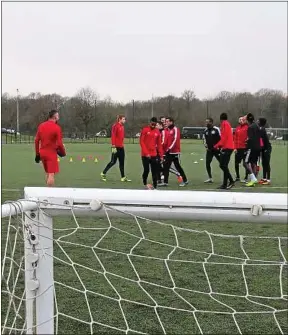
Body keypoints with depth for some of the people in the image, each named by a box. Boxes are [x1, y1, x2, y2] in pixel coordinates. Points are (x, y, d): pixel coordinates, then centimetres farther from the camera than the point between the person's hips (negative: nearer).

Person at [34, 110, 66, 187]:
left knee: (48, 174, 17)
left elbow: (36, 140, 8)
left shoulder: (41, 126, 7)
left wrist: (37, 154, 14)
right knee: (51, 174, -5)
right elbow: (59, 143, -15)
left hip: (42, 152, 7)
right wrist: (63, 153, 2)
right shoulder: (57, 127, -12)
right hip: (51, 153, -7)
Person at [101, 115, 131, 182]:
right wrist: (113, 146, -21)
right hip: (116, 147, -8)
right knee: (113, 161, -2)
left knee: (122, 162, 7)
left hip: (121, 147, 8)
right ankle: (103, 173, 12)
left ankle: (123, 177, 11)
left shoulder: (122, 126, 13)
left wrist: (122, 144, 16)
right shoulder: (115, 126, -12)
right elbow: (113, 136, -17)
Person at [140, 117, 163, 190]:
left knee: (155, 172, 0)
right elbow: (141, 142, -7)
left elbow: (159, 144, 10)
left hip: (154, 155, 3)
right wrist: (146, 153, -14)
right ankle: (145, 183, 21)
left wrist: (161, 155, 5)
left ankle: (155, 187, 4)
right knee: (146, 170, -2)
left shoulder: (157, 132, 7)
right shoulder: (145, 130, -3)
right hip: (145, 155, -3)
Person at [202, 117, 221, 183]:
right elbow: (204, 139, 18)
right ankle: (210, 178, 9)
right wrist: (206, 146, 4)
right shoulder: (205, 131, 8)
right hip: (209, 150, 5)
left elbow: (221, 139, -9)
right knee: (207, 163, -1)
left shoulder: (216, 129, -10)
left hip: (217, 149, -5)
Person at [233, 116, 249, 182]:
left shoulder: (247, 128, -6)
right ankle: (237, 177, 25)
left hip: (245, 148, -6)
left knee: (245, 163, 0)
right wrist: (235, 148, 4)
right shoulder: (237, 128, 11)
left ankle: (246, 178, 9)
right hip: (238, 149, 6)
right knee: (236, 163, 11)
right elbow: (235, 138, 11)